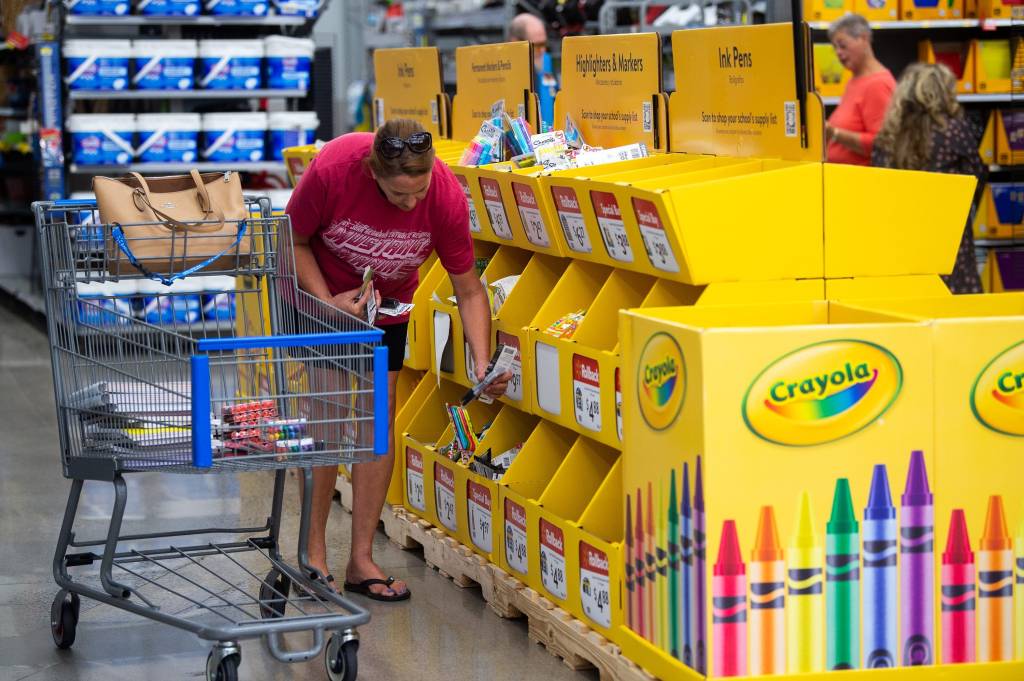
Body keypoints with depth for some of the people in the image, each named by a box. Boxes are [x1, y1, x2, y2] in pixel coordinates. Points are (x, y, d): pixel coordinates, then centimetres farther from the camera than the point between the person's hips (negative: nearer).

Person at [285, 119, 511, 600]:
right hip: (322, 291, -2)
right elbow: (293, 240, -16)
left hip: (387, 304, 2)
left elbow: (469, 289, -17)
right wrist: (329, 302, -26)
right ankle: (313, 553, 1)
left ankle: (362, 560, 5)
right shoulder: (332, 168, -35)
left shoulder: (446, 195, -28)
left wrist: (483, 364, -28)